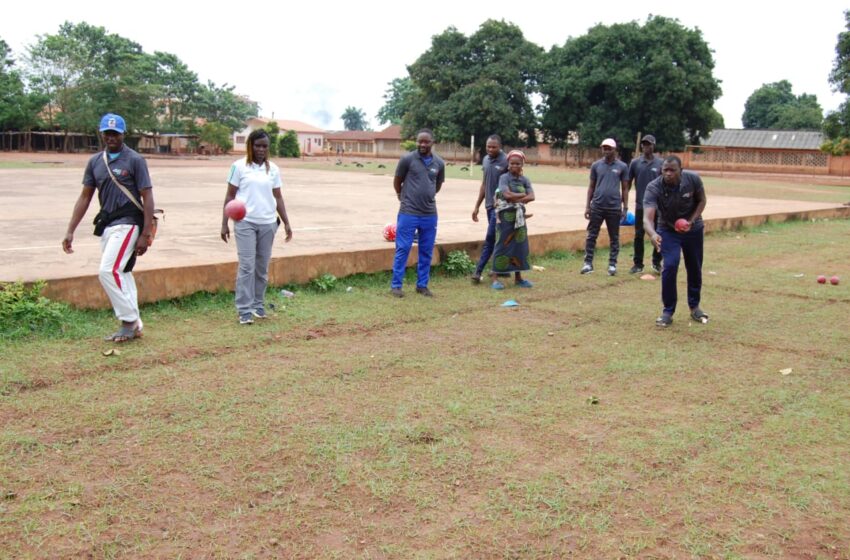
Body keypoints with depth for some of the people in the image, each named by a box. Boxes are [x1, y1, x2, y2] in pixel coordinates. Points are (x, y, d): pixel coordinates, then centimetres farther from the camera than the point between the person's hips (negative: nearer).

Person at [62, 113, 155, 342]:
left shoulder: (134, 160, -6)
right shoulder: (95, 162, 11)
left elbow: (147, 197, -8)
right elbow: (85, 197, 13)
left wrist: (146, 234, -15)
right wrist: (70, 231, 7)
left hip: (127, 223, -7)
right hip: (106, 226, 7)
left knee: (108, 271, -16)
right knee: (120, 274, 9)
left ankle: (129, 321, -5)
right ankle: (133, 325, 17)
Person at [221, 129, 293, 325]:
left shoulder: (273, 169, 8)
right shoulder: (239, 166, -1)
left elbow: (278, 197, 12)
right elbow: (230, 195, 1)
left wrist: (286, 222, 8)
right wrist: (224, 223, -3)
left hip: (268, 223, 3)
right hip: (245, 223, -3)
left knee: (262, 267, 8)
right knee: (247, 266, -6)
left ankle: (258, 305, 20)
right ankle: (244, 310, -2)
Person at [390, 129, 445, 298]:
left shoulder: (439, 163, 3)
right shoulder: (407, 159, -7)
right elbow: (397, 182, 6)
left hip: (430, 214, 4)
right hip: (408, 213, -4)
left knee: (426, 252, 10)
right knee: (402, 249, -1)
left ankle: (422, 285, 21)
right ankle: (396, 285, 8)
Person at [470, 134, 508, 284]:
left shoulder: (506, 161, -12)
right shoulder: (486, 160, 10)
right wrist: (477, 206, 18)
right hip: (490, 205, 7)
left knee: (490, 239, -6)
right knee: (498, 239, 13)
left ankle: (478, 271, -4)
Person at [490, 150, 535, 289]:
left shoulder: (525, 180, 8)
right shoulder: (504, 178, -5)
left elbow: (531, 197, -5)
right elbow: (507, 195, -20)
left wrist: (516, 199, -16)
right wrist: (523, 195, -8)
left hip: (519, 216, 5)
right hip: (505, 216, -5)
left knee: (520, 245, 7)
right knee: (503, 246, -4)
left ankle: (518, 277, 18)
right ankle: (495, 277, 1)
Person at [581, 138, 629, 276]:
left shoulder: (622, 167, 1)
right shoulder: (596, 165, 5)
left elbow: (625, 188, 4)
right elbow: (591, 186, 8)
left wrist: (625, 208, -1)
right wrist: (587, 206, 3)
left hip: (614, 208, -1)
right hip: (597, 206, 1)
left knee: (614, 238, 6)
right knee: (592, 235, 1)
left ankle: (612, 264, 14)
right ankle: (588, 263, 7)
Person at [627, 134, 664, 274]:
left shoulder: (661, 163, 1)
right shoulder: (635, 163, 3)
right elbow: (628, 183, 9)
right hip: (640, 205, 0)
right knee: (639, 235, 3)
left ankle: (657, 263, 19)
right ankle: (638, 264, 11)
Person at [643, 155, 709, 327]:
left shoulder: (693, 179, -23)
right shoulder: (653, 188, -30)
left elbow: (701, 200, -5)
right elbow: (647, 217, -41)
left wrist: (691, 220, -21)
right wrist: (652, 234, -62)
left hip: (693, 229, 2)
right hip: (668, 230, -2)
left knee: (695, 268, 12)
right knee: (670, 266, -18)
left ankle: (694, 306, 34)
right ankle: (668, 311, -3)